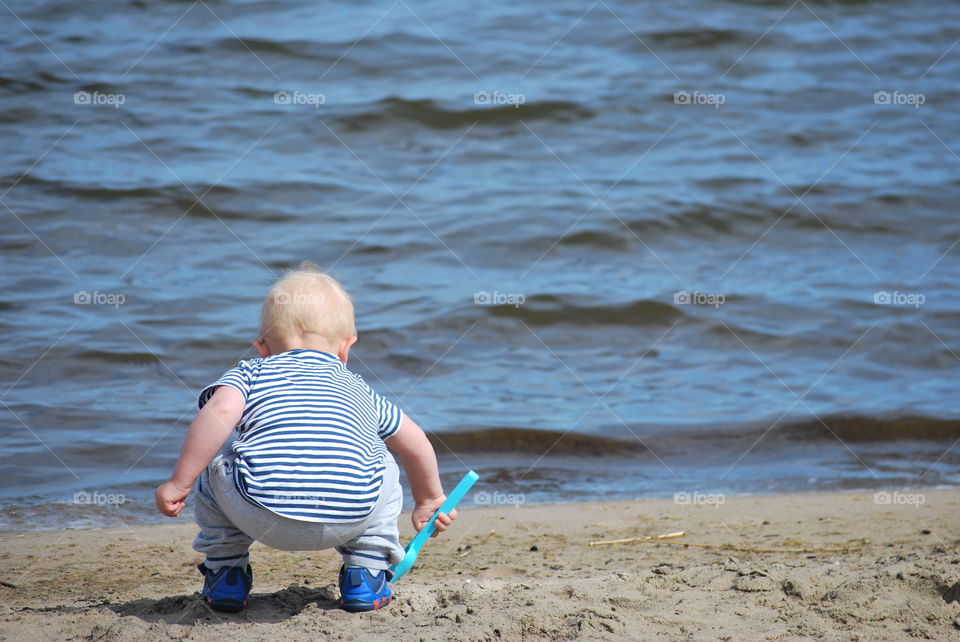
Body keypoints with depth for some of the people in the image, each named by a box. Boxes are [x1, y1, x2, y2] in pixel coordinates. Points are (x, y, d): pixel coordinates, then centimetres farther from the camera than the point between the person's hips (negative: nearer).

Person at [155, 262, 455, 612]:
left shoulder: (251, 373, 22)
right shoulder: (358, 390, 31)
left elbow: (222, 411, 0)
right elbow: (417, 445, 42)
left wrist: (179, 483, 4)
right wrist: (429, 500, 61)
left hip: (263, 515, -2)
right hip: (352, 518, 2)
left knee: (214, 461, 28)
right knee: (383, 464, 34)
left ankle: (225, 573, 29)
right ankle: (365, 575, 28)